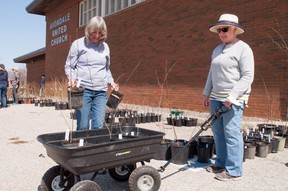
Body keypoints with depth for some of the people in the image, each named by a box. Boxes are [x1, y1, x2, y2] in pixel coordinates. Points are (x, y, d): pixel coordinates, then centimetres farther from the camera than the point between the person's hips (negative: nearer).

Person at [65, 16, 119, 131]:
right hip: (83, 89, -3)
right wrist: (71, 78, -14)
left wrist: (111, 82, 8)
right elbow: (69, 66, 6)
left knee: (98, 126, -1)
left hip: (101, 91, 3)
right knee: (83, 127, -3)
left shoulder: (105, 47, 14)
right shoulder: (78, 44, 4)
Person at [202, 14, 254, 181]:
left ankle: (234, 170, 2)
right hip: (216, 97, 7)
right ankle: (221, 163, 21)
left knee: (231, 133, -7)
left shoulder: (243, 48, -7)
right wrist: (206, 93, 18)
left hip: (234, 99, -7)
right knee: (218, 131, 9)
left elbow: (248, 76, -13)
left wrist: (232, 96, -19)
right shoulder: (217, 50, 17)